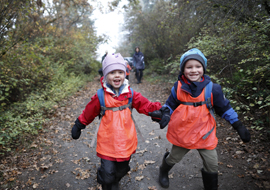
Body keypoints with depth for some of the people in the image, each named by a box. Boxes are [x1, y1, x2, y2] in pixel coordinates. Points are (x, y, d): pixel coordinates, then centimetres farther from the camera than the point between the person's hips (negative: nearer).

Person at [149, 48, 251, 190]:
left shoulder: (212, 88, -12)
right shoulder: (178, 87, -11)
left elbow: (224, 108, 0)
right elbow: (170, 105, 0)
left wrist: (238, 125, 0)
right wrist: (165, 115, -20)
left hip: (205, 134, 0)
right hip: (182, 133, 0)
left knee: (212, 164, 11)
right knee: (174, 158, 21)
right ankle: (163, 172, 55)